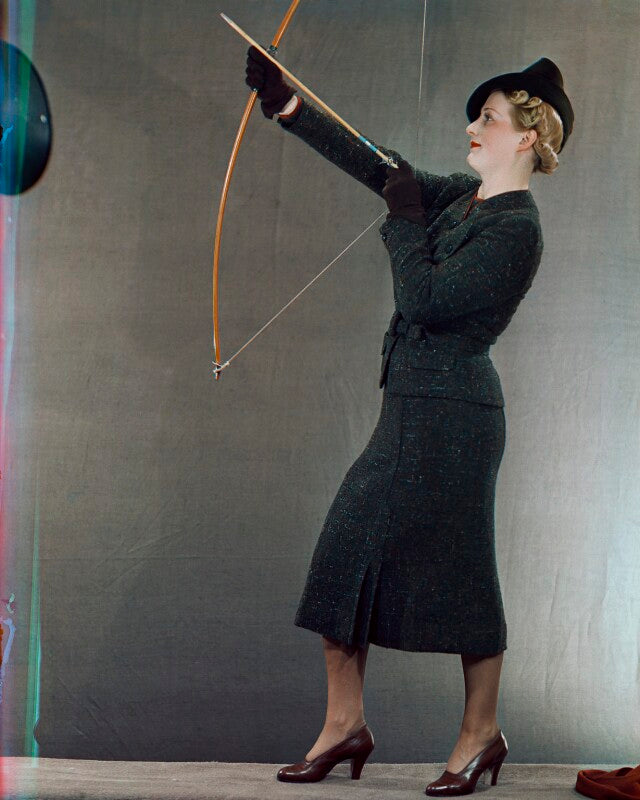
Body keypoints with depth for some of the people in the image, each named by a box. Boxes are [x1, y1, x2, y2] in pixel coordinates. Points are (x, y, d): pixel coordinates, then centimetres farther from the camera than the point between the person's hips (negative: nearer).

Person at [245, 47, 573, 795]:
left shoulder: (515, 229, -15)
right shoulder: (461, 197, 12)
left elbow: (424, 301, -19)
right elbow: (373, 167, 14)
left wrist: (405, 218, -10)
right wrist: (286, 105, 11)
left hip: (453, 414, -9)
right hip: (409, 408, 9)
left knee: (459, 576, 0)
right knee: (345, 549, 8)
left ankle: (481, 733, 16)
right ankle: (344, 722, 16)